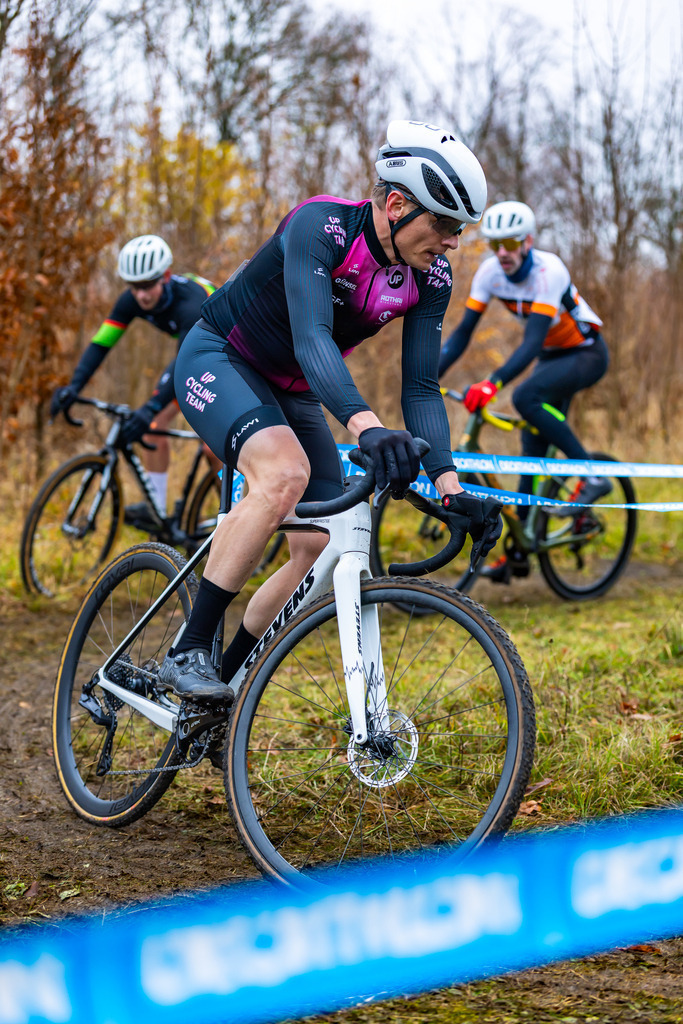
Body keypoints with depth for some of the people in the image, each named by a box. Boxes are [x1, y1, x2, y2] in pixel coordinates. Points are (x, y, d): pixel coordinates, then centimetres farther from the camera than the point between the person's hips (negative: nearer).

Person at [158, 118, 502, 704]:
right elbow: (311, 336, -42)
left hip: (293, 391, 7)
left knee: (322, 552, -7)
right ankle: (188, 653, -27)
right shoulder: (322, 226, -29)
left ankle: (224, 681, 10)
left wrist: (449, 485, -25)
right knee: (285, 473, -35)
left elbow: (420, 388, -12)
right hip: (219, 361, -7)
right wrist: (366, 426, -58)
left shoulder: (430, 278, -11)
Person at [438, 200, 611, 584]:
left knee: (526, 398, -32)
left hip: (587, 354, -6)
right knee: (533, 446, 0)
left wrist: (494, 383, -51)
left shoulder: (549, 271, -30)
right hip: (552, 356, 7)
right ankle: (519, 553, 5)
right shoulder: (490, 272, -12)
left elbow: (533, 340, -39)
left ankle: (592, 476, -20)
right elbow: (463, 332, -10)